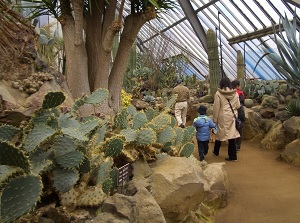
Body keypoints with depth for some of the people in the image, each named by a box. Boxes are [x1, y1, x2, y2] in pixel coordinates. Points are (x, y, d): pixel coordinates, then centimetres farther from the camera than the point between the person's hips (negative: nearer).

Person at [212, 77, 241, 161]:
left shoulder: (218, 93, -11)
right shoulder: (235, 93, -2)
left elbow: (216, 108, -9)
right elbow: (238, 106, 3)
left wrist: (214, 119, -1)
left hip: (222, 117, -2)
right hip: (232, 117, 2)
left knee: (219, 133, 15)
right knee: (232, 135, 7)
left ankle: (216, 152, 32)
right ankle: (233, 156, 11)